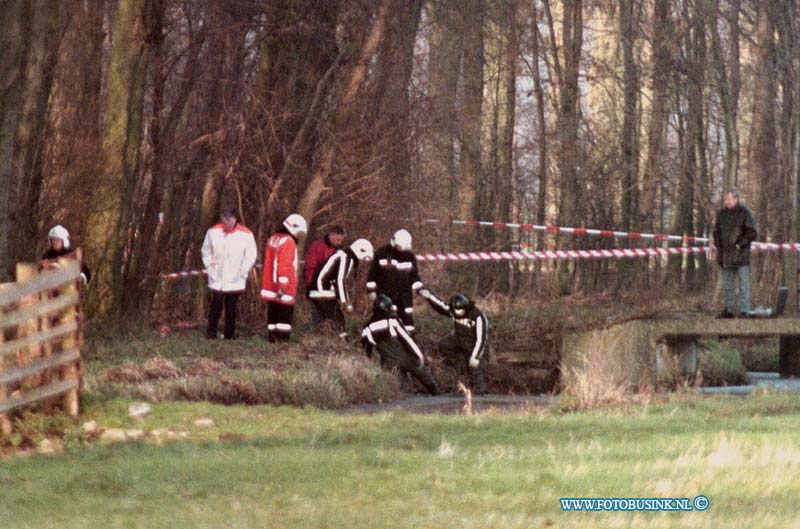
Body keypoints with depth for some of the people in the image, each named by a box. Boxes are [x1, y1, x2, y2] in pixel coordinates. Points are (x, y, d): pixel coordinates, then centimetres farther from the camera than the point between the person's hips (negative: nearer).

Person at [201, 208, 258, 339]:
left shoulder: (245, 234, -6)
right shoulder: (213, 232, 0)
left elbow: (251, 255, 2)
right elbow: (206, 250, 14)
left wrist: (242, 271, -2)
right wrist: (209, 266, 4)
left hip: (235, 279, -1)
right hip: (217, 278, 1)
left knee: (231, 306, 4)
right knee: (216, 303, -9)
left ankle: (229, 333, 12)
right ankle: (211, 332, -2)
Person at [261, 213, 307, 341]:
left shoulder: (273, 240, 15)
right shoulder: (288, 242, -14)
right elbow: (284, 266, -21)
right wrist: (283, 286, -21)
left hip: (270, 289, 8)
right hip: (284, 291, -8)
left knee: (273, 316, 10)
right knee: (285, 316, -5)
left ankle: (272, 339, 10)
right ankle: (283, 341, -9)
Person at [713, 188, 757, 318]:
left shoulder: (745, 213, -6)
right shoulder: (722, 213, 10)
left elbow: (752, 233, -7)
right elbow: (716, 231, 20)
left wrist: (740, 244, -15)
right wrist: (718, 245, 6)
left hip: (741, 255, -6)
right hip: (726, 256, 6)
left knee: (743, 285, -6)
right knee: (727, 285, 12)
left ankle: (744, 311, -7)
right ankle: (729, 310, 19)